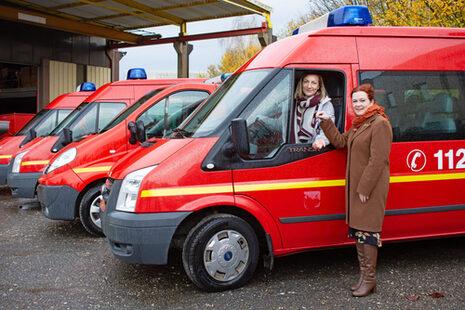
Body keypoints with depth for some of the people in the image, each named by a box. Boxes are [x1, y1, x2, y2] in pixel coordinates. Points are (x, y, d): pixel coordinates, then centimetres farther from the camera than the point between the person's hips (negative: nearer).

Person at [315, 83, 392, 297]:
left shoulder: (380, 124, -14)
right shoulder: (358, 125, 17)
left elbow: (378, 160, -19)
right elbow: (340, 142, 21)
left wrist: (364, 188, -21)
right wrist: (326, 123, 14)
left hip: (371, 189, -10)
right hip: (355, 187, 10)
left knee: (367, 231, -5)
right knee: (357, 231, 13)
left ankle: (369, 279, 4)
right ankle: (364, 275, 22)